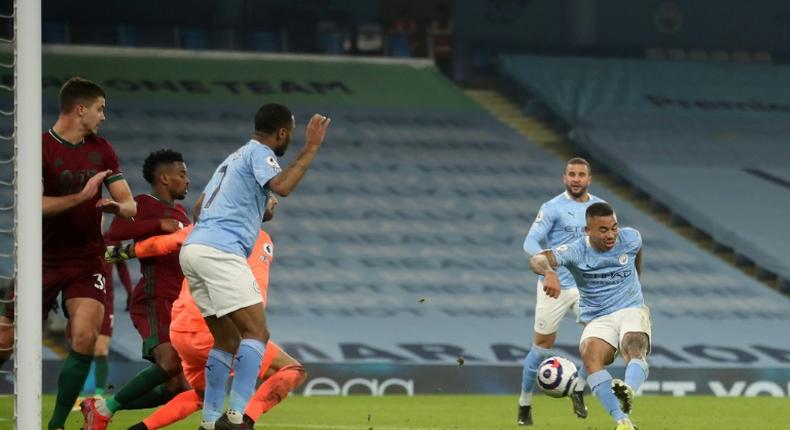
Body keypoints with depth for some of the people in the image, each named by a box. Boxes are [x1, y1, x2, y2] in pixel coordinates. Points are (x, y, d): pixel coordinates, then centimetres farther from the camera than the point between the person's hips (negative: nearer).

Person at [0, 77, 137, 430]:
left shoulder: (101, 150, 8)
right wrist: (82, 196, -28)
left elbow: (130, 205, 8)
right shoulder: (40, 148, -10)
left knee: (84, 338, -16)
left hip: (86, 260, 3)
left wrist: (117, 206, -16)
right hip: (43, 259, -3)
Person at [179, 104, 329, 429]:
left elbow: (200, 205, 32)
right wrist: (311, 148, -15)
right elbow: (281, 186, -22)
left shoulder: (235, 158, 27)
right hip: (220, 252, -10)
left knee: (228, 339, 16)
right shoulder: (259, 154, -1)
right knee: (256, 332, -12)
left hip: (193, 250, 10)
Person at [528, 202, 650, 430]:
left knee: (634, 349, -34)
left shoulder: (631, 239, -1)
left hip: (631, 310, 1)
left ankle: (628, 392, -67)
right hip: (597, 320, -1)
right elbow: (537, 260, -28)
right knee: (590, 354, -34)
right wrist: (549, 272, -52)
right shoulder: (576, 251, -12)